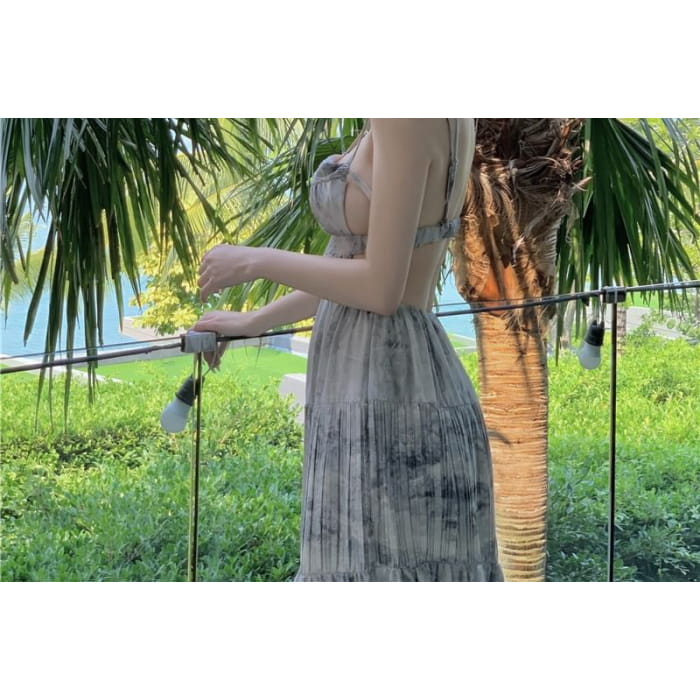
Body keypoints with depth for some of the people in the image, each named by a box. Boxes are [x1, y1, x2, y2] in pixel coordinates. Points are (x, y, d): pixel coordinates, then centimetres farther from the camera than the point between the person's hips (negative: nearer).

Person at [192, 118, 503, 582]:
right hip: (399, 394, 9)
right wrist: (254, 322, 27)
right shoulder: (442, 115, 12)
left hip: (386, 416, -9)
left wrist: (255, 262, -5)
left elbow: (381, 288, -19)